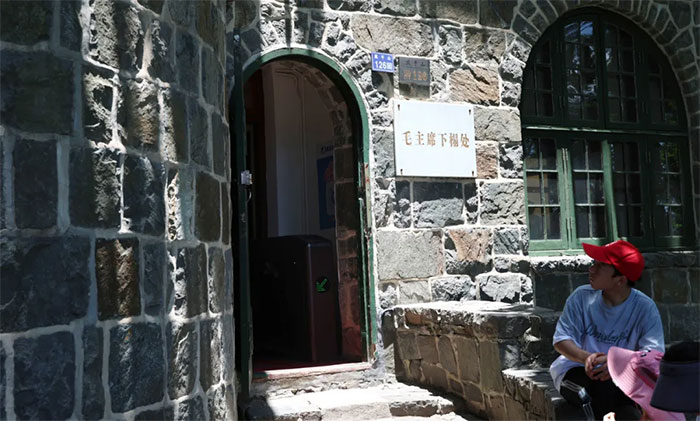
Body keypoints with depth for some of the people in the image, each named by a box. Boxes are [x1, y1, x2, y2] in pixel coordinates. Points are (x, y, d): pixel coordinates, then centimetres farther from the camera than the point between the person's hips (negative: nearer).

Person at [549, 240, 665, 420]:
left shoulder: (645, 308, -4)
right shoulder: (581, 297, 0)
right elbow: (561, 339, -2)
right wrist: (586, 357, -24)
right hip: (577, 371, 1)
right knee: (602, 386, -33)